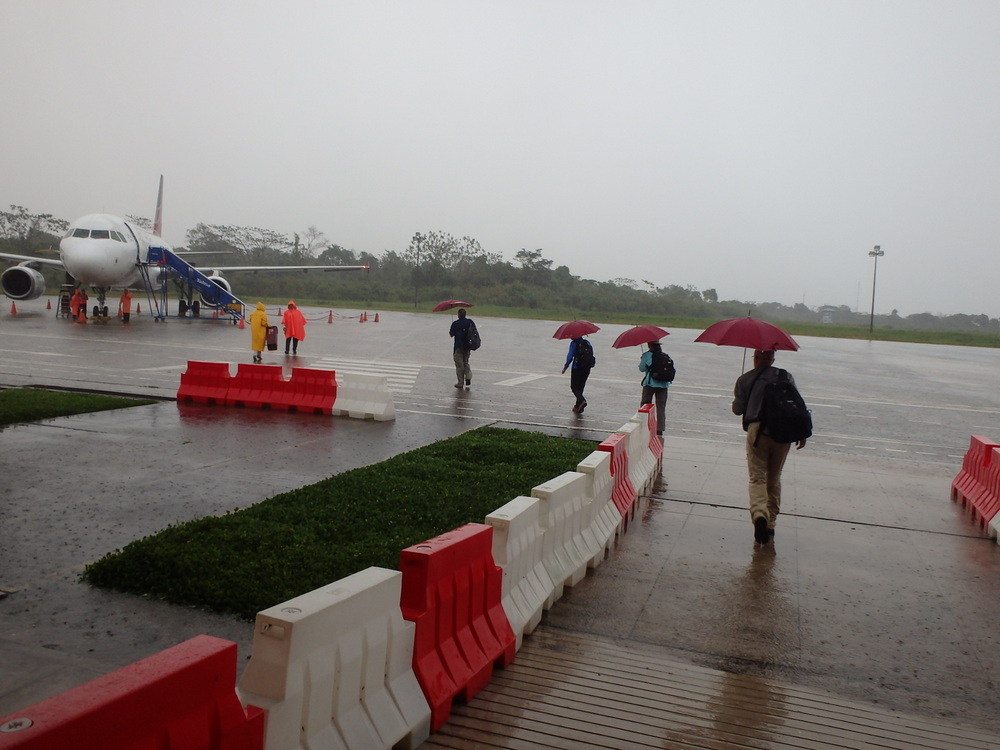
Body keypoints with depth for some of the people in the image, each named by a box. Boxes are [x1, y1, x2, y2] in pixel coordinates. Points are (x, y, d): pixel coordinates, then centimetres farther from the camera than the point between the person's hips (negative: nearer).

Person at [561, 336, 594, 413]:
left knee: (574, 387, 4)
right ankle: (578, 407, 17)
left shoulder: (574, 344, -7)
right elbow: (591, 354, 8)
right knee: (580, 387, 16)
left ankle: (582, 400, -19)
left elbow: (570, 357, -11)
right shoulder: (587, 343, 9)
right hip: (587, 369, 6)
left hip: (577, 368, -6)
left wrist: (565, 367, -3)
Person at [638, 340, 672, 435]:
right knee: (661, 407, 6)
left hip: (650, 383, -4)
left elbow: (642, 368, -1)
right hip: (663, 384, 4)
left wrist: (642, 360, 15)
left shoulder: (647, 355, -4)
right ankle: (660, 430, 4)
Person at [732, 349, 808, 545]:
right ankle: (770, 523, 17)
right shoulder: (786, 376, 10)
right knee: (774, 479, 15)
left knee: (757, 477, -3)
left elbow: (737, 409, 9)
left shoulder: (745, 379, 7)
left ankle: (759, 513, -30)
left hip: (757, 430, -2)